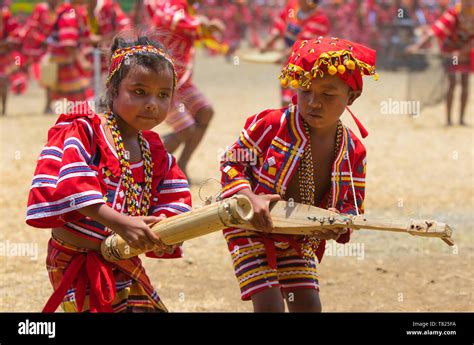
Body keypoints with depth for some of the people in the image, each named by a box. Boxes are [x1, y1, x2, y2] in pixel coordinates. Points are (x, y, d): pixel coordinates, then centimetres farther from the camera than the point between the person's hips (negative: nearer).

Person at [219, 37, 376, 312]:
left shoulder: (353, 152, -6)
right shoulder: (273, 125, -18)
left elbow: (353, 206, 3)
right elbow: (232, 163, -9)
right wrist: (250, 198, -26)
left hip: (298, 242, 5)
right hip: (251, 228, -5)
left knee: (308, 305, 5)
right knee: (270, 305, -14)